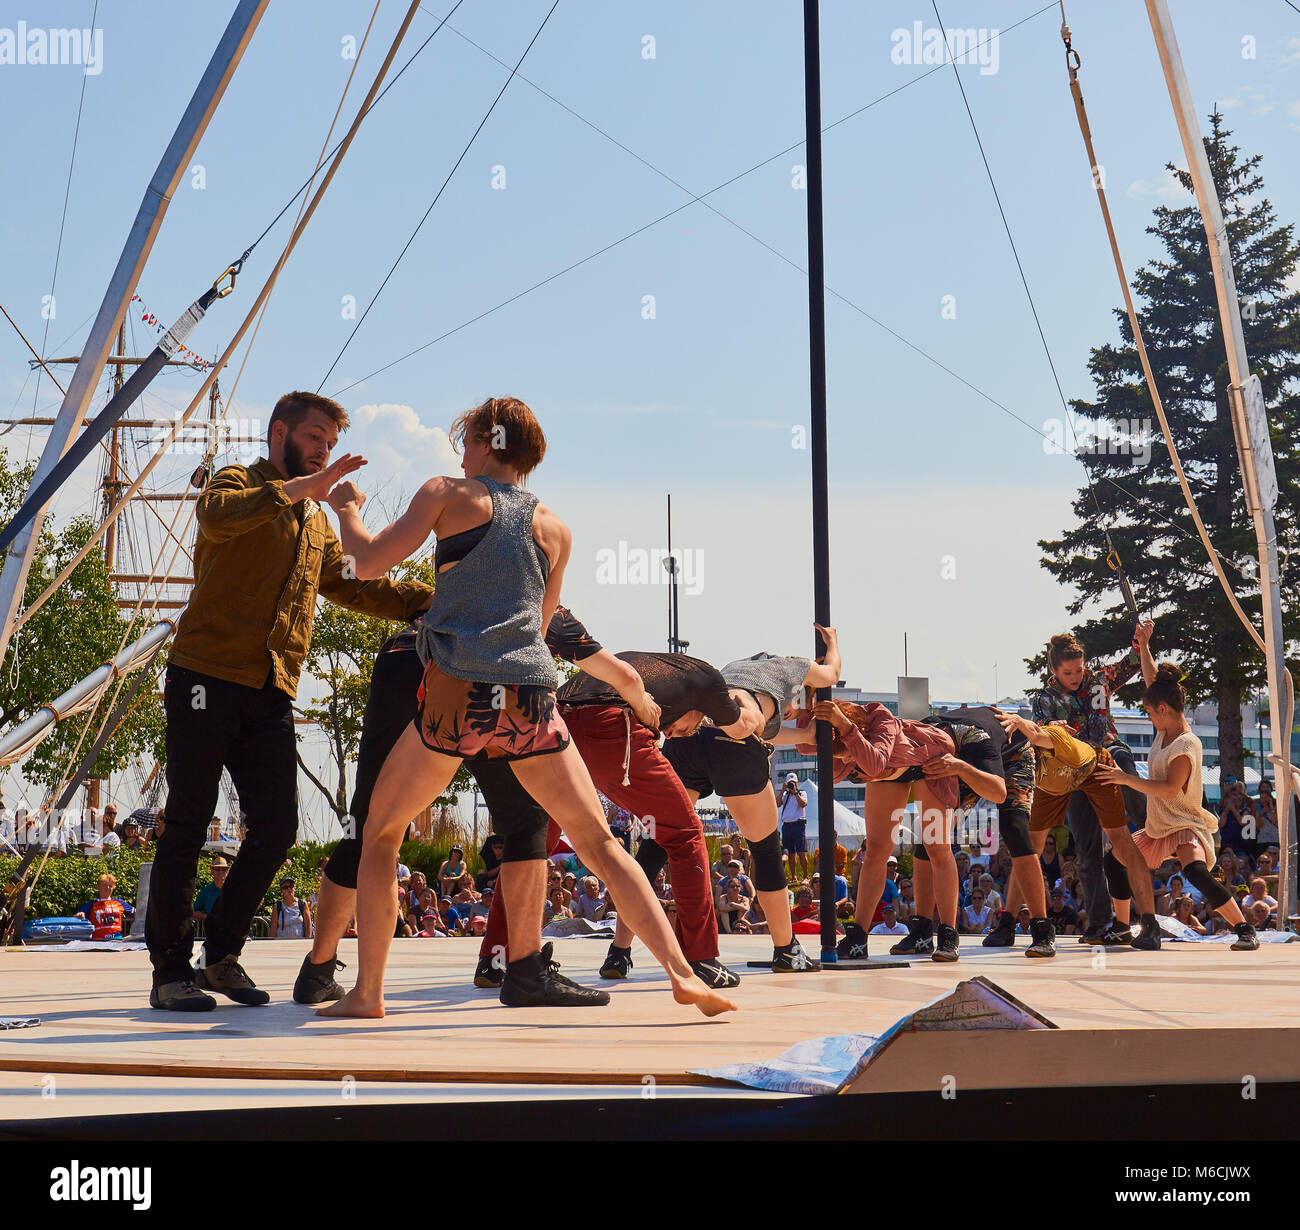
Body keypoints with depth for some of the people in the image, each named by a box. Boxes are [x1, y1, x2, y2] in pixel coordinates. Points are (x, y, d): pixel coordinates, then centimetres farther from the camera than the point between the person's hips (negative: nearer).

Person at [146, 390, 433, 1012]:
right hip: (207, 678, -7)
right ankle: (171, 970, 2)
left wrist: (432, 599, 16)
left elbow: (355, 586, 27)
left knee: (276, 829, 0)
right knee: (188, 825, -4)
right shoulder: (237, 483, 3)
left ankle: (222, 956, 15)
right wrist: (303, 487, -25)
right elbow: (218, 514, -21)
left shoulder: (316, 524, 26)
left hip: (272, 694, 7)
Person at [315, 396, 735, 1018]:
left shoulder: (449, 495, 7)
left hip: (457, 693, -3)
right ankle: (680, 973, -3)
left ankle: (366, 991, 10)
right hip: (531, 698, 3)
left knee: (380, 832, 15)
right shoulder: (554, 527, 17)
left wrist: (347, 509, 25)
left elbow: (369, 562, 6)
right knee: (598, 840, 9)